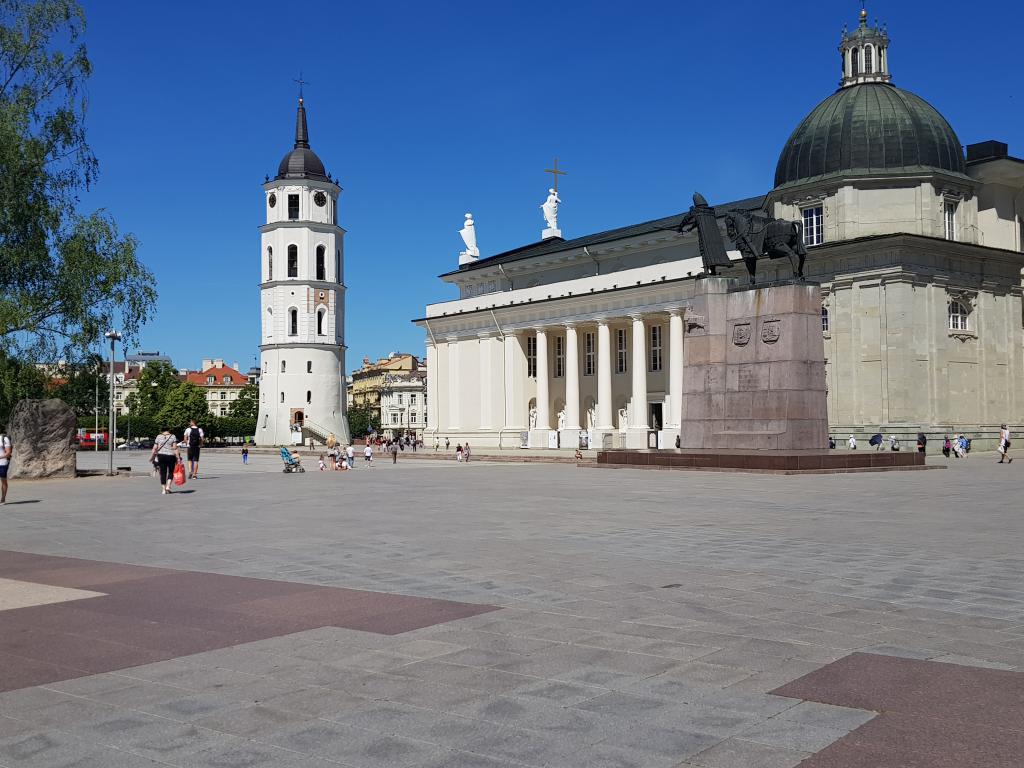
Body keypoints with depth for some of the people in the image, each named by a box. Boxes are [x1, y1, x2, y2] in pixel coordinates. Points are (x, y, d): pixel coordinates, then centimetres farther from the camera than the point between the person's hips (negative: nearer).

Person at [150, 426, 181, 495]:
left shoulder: (158, 437, 6)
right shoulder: (173, 437, 1)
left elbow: (155, 448, 4)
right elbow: (175, 448, -8)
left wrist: (151, 457, 14)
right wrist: (178, 458, -8)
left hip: (161, 456, 2)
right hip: (170, 456, -2)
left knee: (163, 473, 6)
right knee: (171, 472, 12)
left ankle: (163, 489, 5)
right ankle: (168, 487, -1)